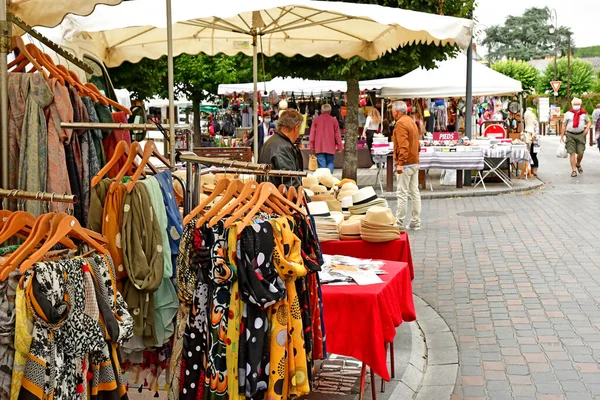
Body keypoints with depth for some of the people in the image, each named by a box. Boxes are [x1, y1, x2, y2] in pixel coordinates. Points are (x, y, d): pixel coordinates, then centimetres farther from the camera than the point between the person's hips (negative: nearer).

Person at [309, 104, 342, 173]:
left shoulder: (316, 120, 2)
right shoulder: (334, 120, 1)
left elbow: (312, 134, 4)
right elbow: (337, 135, 3)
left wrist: (311, 146, 10)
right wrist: (339, 146, 10)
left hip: (319, 147, 0)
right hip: (330, 147, 0)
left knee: (322, 165, 0)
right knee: (330, 163, 9)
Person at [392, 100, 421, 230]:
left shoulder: (400, 123, -13)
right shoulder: (411, 121, 16)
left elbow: (403, 145, -23)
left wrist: (400, 163, -25)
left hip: (406, 164, -9)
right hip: (415, 162, 9)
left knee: (402, 194, -5)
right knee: (415, 192, 10)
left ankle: (399, 223, -3)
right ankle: (416, 222, 14)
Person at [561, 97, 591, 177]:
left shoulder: (584, 113, 7)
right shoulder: (568, 113, 3)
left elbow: (589, 122, 18)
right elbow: (564, 125, 6)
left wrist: (587, 128, -4)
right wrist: (562, 136, 3)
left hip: (581, 135, 1)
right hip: (570, 135, -1)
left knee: (580, 153, 0)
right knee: (572, 153, -5)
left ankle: (578, 164, 31)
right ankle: (574, 170, -2)